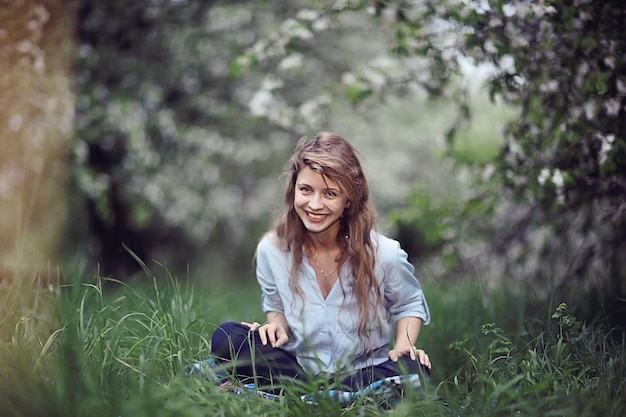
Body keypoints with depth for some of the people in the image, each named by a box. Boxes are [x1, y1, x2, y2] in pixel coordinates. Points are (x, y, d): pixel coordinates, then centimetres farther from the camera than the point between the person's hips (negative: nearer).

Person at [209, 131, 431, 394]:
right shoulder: (272, 249, -7)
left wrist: (404, 345, -13)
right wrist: (277, 325, -10)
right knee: (226, 338, -22)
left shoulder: (384, 253, -12)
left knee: (413, 371, -34)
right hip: (298, 368, 2)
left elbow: (410, 305, 7)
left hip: (365, 371, -1)